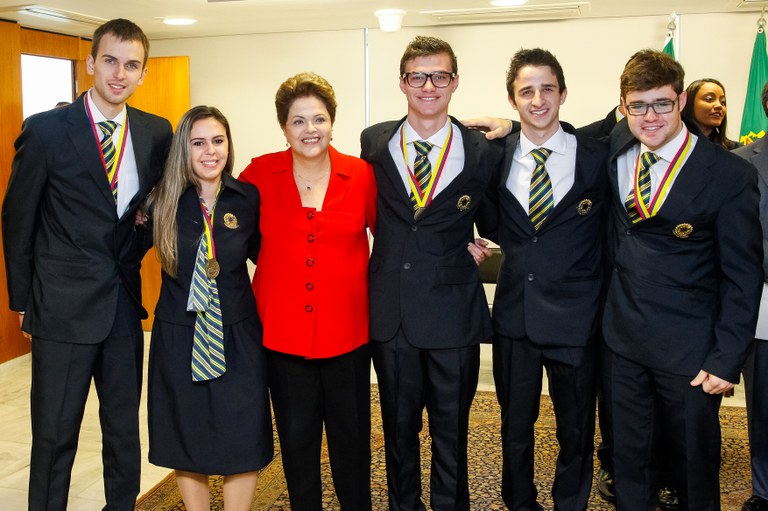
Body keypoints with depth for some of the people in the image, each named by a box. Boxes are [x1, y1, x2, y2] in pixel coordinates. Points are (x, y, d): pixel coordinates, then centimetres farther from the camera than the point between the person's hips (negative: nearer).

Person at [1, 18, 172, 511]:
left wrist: (139, 249, -1)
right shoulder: (46, 130, -8)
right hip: (64, 304, -3)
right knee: (55, 433, 8)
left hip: (125, 303, 4)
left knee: (125, 428, 17)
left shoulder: (156, 132, 2)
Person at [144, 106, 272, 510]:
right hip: (178, 337, 1)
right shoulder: (164, 201, -3)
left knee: (241, 440, 6)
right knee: (186, 442, 13)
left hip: (237, 337, 0)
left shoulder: (249, 199, -4)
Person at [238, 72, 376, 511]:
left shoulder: (362, 175, -3)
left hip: (347, 330, 0)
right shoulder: (260, 174, -2)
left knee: (352, 437, 13)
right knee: (296, 439, 15)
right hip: (283, 331, 1)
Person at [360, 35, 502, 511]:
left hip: (452, 311, -2)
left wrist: (478, 246, -2)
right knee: (398, 426, 18)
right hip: (391, 310, 2)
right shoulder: (374, 142, 1)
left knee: (451, 430, 13)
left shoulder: (484, 151, -5)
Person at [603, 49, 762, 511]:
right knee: (629, 457, 17)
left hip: (689, 350, -3)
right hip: (625, 339, 4)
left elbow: (743, 277, -10)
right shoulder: (616, 148, 1)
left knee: (695, 463, 14)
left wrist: (727, 359, -13)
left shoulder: (729, 174, -12)